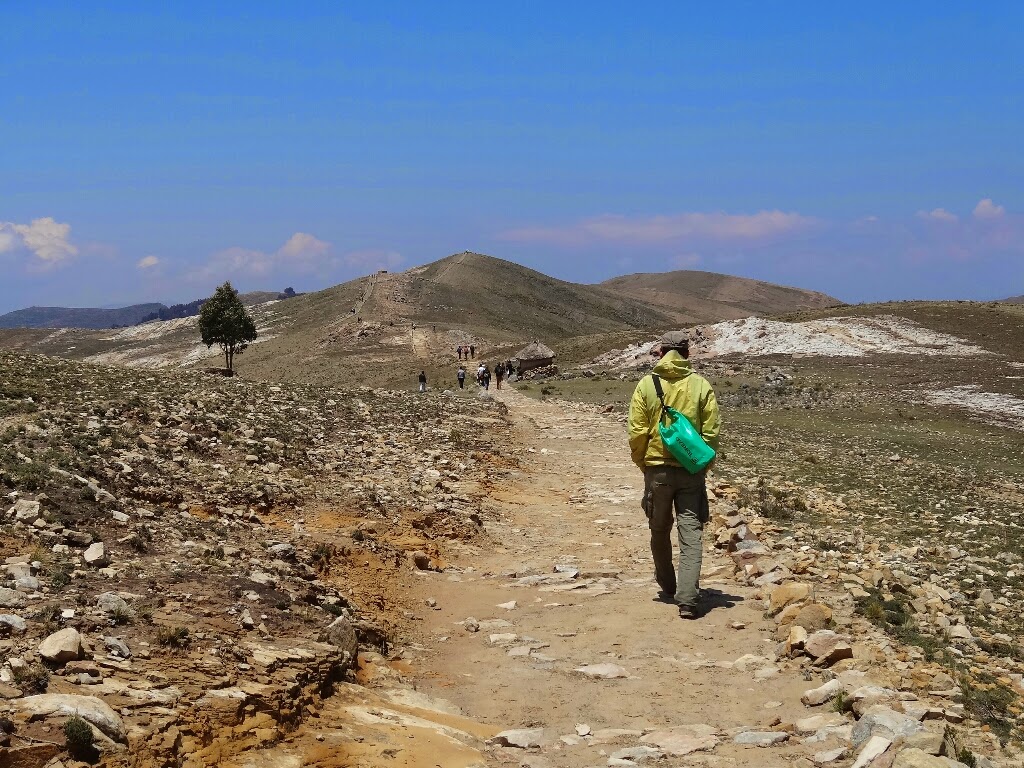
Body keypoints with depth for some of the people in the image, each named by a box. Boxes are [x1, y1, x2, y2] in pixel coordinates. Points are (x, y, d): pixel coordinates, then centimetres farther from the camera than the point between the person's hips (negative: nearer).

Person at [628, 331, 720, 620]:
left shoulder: (646, 385, -5)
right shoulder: (701, 386, -4)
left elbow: (637, 433, -5)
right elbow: (711, 433, -4)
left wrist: (642, 464, 10)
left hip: (657, 469, 0)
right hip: (691, 472, 0)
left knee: (660, 531, 18)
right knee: (690, 534, 0)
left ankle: (667, 587, 35)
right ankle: (688, 600, -9)